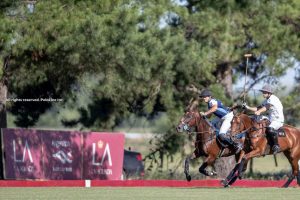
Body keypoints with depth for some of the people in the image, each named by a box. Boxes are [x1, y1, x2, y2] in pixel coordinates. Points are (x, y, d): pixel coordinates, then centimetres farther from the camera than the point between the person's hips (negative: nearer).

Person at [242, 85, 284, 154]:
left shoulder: (273, 99, -15)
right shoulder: (266, 100, 14)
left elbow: (267, 107, -32)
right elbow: (259, 108, 14)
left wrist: (259, 112, -48)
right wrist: (248, 108, 2)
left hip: (278, 120, -10)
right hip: (271, 120, 10)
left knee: (270, 129, -35)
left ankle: (276, 146, -25)